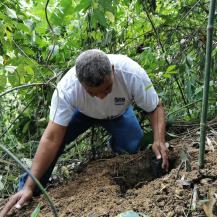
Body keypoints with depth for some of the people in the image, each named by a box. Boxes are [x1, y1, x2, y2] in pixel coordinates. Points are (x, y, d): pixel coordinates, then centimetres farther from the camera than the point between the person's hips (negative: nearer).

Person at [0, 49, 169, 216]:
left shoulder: (131, 73, -40)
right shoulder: (67, 88, -39)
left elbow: (156, 108, -25)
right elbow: (51, 139, -38)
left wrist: (159, 140, -44)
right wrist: (29, 187, -40)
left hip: (119, 113, 1)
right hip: (83, 112, -1)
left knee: (132, 146, -24)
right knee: (59, 137, -24)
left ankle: (116, 145, 13)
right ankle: (29, 194, -6)